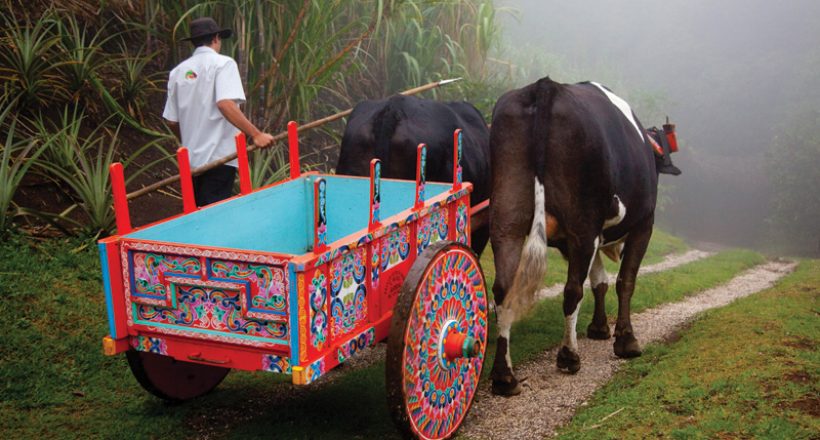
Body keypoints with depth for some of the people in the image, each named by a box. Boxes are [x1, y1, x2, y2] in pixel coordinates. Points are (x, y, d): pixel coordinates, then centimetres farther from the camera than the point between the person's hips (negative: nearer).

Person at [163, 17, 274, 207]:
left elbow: (172, 121, 11)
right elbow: (225, 104, -21)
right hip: (218, 156, -6)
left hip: (191, 159, 6)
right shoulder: (222, 63, -4)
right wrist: (256, 134, -21)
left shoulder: (178, 71, 11)